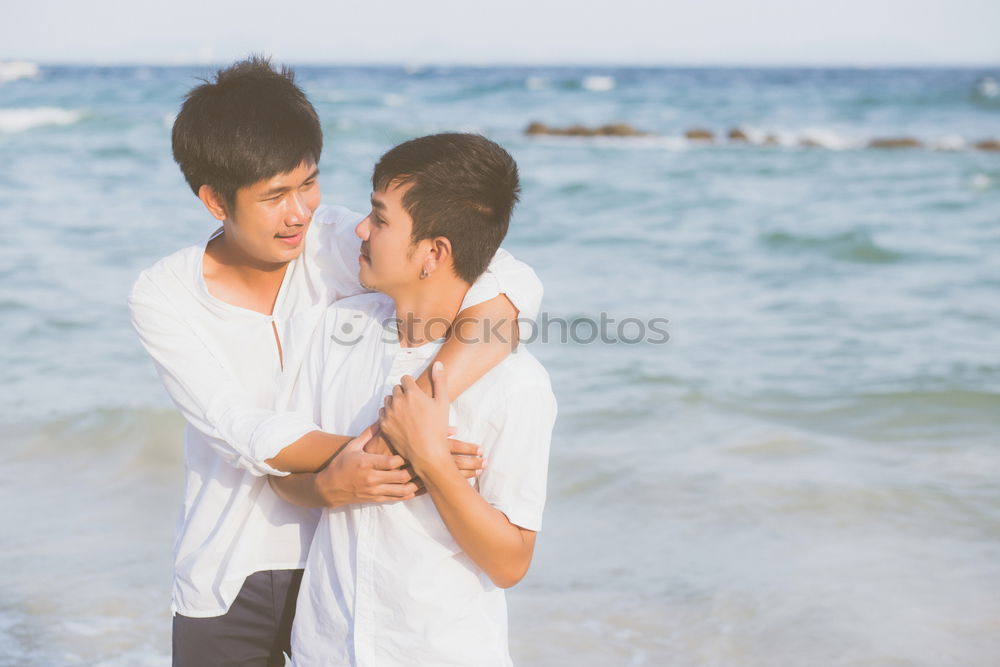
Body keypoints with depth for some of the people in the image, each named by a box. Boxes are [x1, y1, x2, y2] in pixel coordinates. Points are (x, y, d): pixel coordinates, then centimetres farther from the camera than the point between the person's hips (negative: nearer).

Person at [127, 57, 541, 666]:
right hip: (225, 585, 0)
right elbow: (243, 431, -23)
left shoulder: (337, 245, -13)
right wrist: (375, 453, -37)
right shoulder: (162, 297, -11)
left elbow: (513, 285, -25)